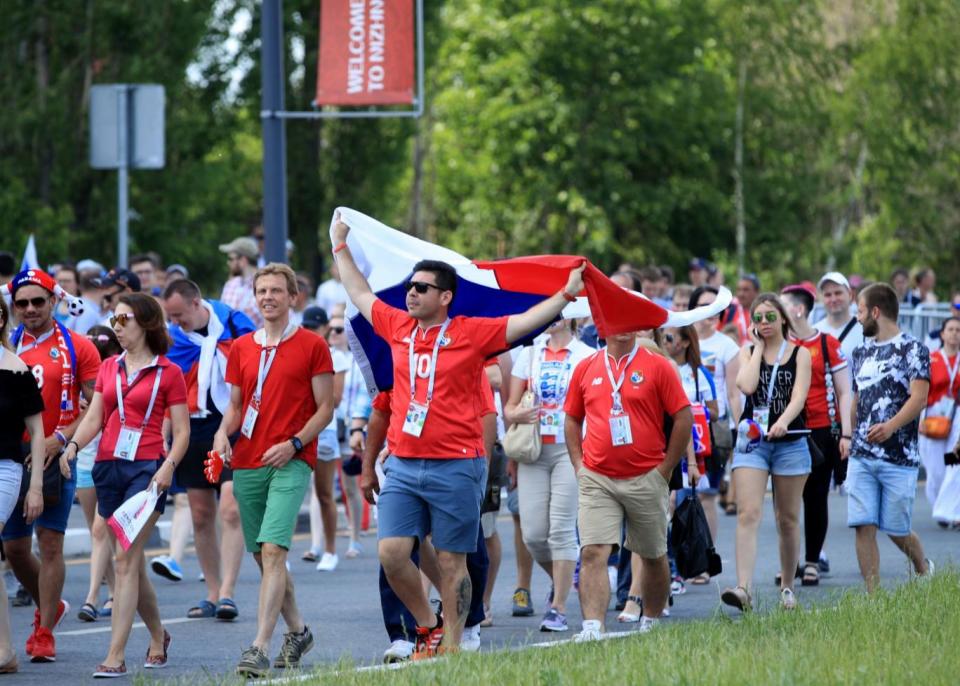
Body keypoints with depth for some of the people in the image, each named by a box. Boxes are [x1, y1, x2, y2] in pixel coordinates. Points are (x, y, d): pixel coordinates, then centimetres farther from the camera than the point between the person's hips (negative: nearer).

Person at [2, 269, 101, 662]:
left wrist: (60, 439, -14)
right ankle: (50, 607, 32)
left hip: (56, 457, -4)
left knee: (49, 541, -7)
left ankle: (43, 634, -3)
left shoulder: (77, 347, -2)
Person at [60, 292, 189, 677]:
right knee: (133, 562, 12)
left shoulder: (168, 373, 0)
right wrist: (73, 446, -9)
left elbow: (182, 431, -1)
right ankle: (158, 637, 31)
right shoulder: (109, 368, 15)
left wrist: (168, 466, -17)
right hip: (108, 467, 6)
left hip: (146, 468, -6)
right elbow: (94, 418, 9)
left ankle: (116, 656, -17)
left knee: (126, 560, -13)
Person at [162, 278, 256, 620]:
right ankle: (212, 594, 16)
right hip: (194, 431, 4)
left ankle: (227, 593, -15)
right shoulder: (173, 339, 4)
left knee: (231, 509, -15)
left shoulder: (236, 326, -4)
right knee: (201, 516, 7)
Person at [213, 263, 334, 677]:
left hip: (291, 462, -6)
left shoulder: (312, 346, 0)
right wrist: (223, 432, -3)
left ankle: (260, 648, -23)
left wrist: (294, 443, -14)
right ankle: (297, 632, 30)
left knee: (272, 550, -18)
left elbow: (325, 408, 0)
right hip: (247, 463, 6)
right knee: (264, 557, 11)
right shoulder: (241, 348, 13)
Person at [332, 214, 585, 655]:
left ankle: (451, 646, 7)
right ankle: (428, 626, 15)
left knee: (452, 563, 1)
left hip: (456, 468, -4)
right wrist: (340, 247, 32)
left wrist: (567, 293, -7)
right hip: (403, 466, 4)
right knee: (391, 553, -4)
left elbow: (526, 321, 0)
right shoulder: (398, 327, 10)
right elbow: (360, 294, 24)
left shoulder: (471, 334, -3)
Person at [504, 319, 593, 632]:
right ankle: (560, 581, 26)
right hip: (533, 451, 3)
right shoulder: (529, 355, 13)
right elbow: (509, 407, 14)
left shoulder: (587, 356, 3)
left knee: (561, 529, -9)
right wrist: (516, 415, -10)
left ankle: (559, 608, -4)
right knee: (533, 533, -2)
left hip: (570, 450, -3)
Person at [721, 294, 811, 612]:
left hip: (790, 441, 0)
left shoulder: (800, 354, 3)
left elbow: (799, 396, -11)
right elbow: (747, 385, -12)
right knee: (748, 514, -14)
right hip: (751, 440, 0)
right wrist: (758, 347, -3)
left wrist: (783, 422, -29)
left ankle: (787, 586, 24)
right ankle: (743, 588, -24)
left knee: (788, 519, 9)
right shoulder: (747, 352, 7)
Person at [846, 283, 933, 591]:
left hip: (899, 458, -5)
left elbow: (919, 398, -15)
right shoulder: (862, 352, 15)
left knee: (897, 530, 4)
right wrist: (848, 437, 16)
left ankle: (924, 569, 33)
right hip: (861, 457, 5)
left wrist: (891, 426, -30)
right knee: (864, 527, -5)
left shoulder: (912, 349, -5)